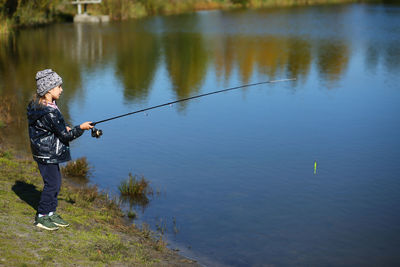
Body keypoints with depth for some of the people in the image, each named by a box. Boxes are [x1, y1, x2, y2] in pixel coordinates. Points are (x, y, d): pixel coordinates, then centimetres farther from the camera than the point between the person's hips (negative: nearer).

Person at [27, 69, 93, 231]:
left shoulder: (37, 104, 4)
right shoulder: (50, 113, -27)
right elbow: (65, 136, -19)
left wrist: (64, 128, 8)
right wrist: (81, 128, -7)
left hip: (48, 152, 10)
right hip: (47, 154, -10)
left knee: (56, 182, 17)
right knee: (51, 184, 1)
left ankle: (51, 213, 27)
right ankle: (41, 217, 12)